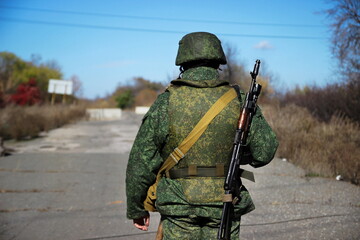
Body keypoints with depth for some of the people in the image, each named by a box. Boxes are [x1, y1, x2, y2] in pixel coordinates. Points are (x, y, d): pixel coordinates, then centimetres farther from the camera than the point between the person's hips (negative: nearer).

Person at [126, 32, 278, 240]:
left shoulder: (167, 102, -5)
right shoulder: (237, 100, -3)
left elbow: (141, 161, -4)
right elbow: (265, 151, -2)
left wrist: (136, 209, 7)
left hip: (179, 207, -1)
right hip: (224, 207, 1)